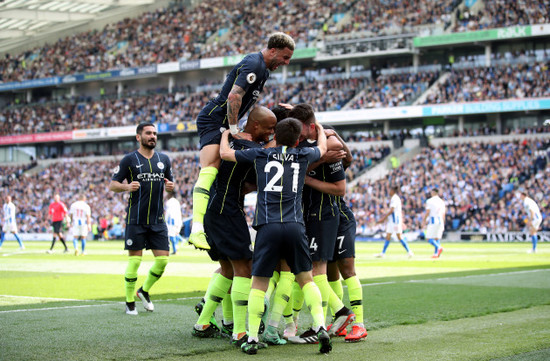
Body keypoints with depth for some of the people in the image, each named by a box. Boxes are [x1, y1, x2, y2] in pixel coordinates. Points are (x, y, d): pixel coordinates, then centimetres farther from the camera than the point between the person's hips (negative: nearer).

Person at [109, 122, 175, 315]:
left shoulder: (164, 159, 13)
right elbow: (112, 185, 1)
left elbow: (169, 183, 23)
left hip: (158, 219, 4)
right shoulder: (129, 160, 0)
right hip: (136, 219, -4)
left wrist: (170, 187, -1)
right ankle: (129, 302, 11)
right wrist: (127, 186, -19)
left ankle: (144, 290, 23)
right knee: (134, 260, -3)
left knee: (163, 259, -1)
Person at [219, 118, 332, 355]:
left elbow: (224, 153, 21)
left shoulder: (260, 154, 10)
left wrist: (226, 132, 40)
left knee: (258, 283, 5)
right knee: (306, 279, 12)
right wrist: (320, 128, 55)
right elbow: (322, 148, 37)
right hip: (295, 226, 1)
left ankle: (252, 338, 2)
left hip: (268, 227, -1)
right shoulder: (303, 155, 14)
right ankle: (320, 327, -2)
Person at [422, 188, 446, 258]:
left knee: (429, 238, -5)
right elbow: (443, 214, 15)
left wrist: (424, 222, -1)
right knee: (437, 238, 10)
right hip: (440, 221, 6)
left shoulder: (429, 201, -4)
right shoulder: (442, 202, 13)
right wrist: (443, 224, 21)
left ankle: (439, 247, -27)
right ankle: (436, 254, 3)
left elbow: (427, 213, -8)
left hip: (433, 221, -6)